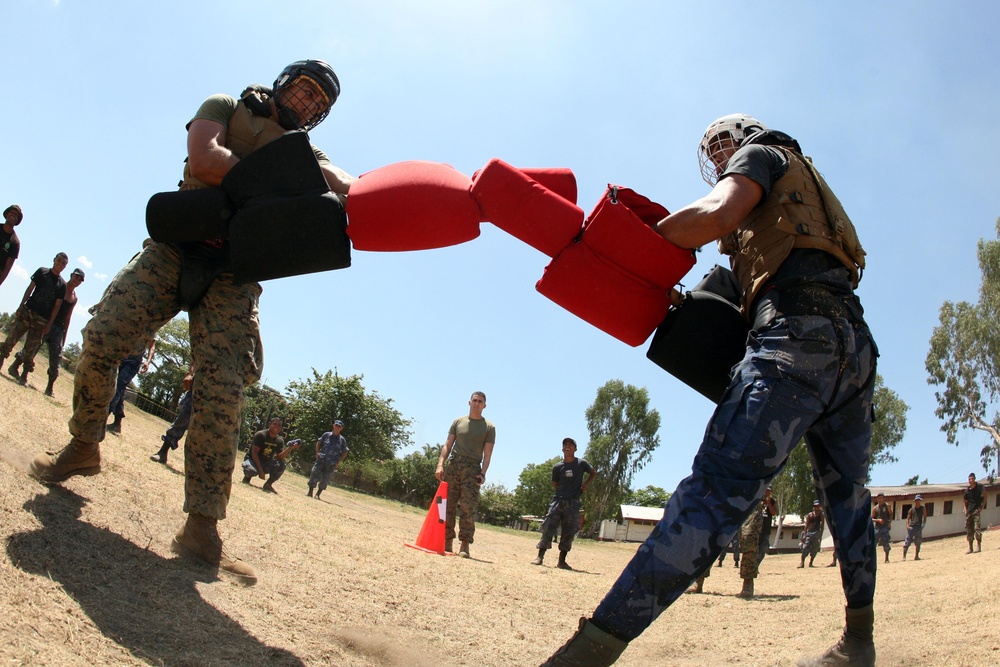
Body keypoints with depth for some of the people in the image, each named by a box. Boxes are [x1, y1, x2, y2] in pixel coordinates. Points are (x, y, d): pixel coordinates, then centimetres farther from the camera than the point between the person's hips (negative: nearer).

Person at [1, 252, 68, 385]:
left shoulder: (62, 284, 6)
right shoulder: (42, 271, 7)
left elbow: (57, 305, 4)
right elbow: (30, 288, 4)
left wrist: (49, 324, -2)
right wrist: (21, 306, -6)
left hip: (42, 320, 1)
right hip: (28, 311, -1)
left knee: (30, 349, 2)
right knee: (11, 338, -5)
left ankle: (15, 367, 14)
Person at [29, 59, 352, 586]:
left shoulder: (307, 155, 17)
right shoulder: (225, 108, 14)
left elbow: (349, 186, -5)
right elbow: (203, 161, -7)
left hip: (233, 272, 0)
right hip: (176, 247, 0)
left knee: (223, 386, -15)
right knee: (102, 337, -11)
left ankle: (201, 528, -15)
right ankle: (84, 447, 18)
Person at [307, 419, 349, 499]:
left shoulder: (342, 440, 1)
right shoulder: (326, 435, 2)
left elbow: (345, 453, 8)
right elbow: (318, 443, 14)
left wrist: (339, 462, -1)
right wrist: (317, 454, 3)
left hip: (331, 464, 0)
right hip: (321, 460, 0)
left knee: (325, 479, 3)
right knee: (314, 474, -4)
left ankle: (318, 494, 16)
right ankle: (310, 492, 9)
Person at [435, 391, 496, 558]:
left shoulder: (489, 428, 7)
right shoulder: (458, 422, 14)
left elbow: (487, 454, 2)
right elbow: (447, 445, 11)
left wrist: (483, 473, -11)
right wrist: (440, 464, -3)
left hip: (472, 469, -3)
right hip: (453, 466, 3)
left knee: (468, 507, -10)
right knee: (448, 505, 1)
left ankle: (465, 545, -8)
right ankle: (447, 542, 8)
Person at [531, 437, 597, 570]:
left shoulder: (581, 464, 0)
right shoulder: (557, 467, 2)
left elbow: (594, 473, 16)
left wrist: (586, 484, 1)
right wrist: (564, 491, 2)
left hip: (573, 503, 0)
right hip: (558, 500, 0)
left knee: (568, 532, 2)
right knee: (548, 527, -7)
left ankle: (562, 561, 11)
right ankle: (540, 557, -2)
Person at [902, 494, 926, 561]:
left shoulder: (923, 509, 7)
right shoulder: (911, 509, 6)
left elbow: (925, 517, 6)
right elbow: (908, 518, 5)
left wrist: (923, 524, -8)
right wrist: (907, 525, -10)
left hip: (918, 527, 1)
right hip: (911, 527, -1)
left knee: (917, 543, 4)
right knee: (907, 542, -5)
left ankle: (916, 556, 11)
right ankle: (904, 556, -3)